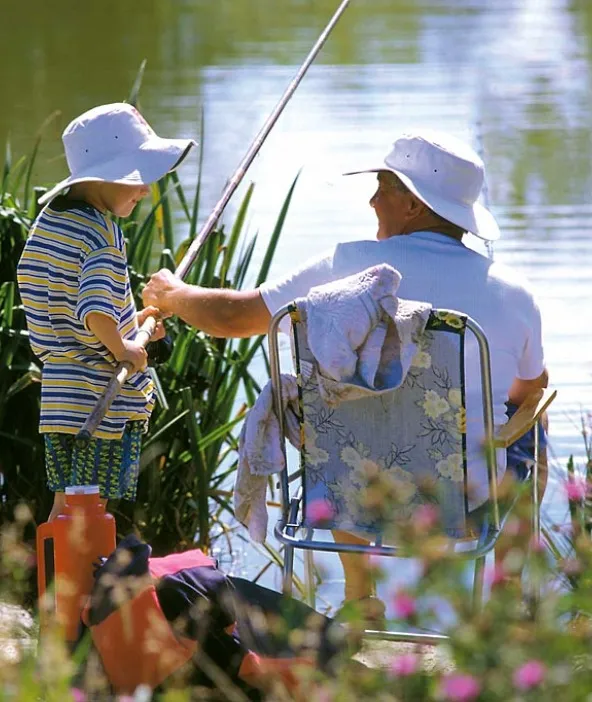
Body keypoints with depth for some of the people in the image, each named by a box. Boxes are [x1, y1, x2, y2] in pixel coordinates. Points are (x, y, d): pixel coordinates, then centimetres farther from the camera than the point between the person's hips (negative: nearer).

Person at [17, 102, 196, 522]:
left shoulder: (50, 220, 9)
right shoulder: (102, 232, -18)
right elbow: (94, 311, -33)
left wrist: (132, 324, 18)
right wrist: (123, 349, -16)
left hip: (60, 390, 8)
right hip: (104, 401, -8)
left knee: (66, 503, 15)